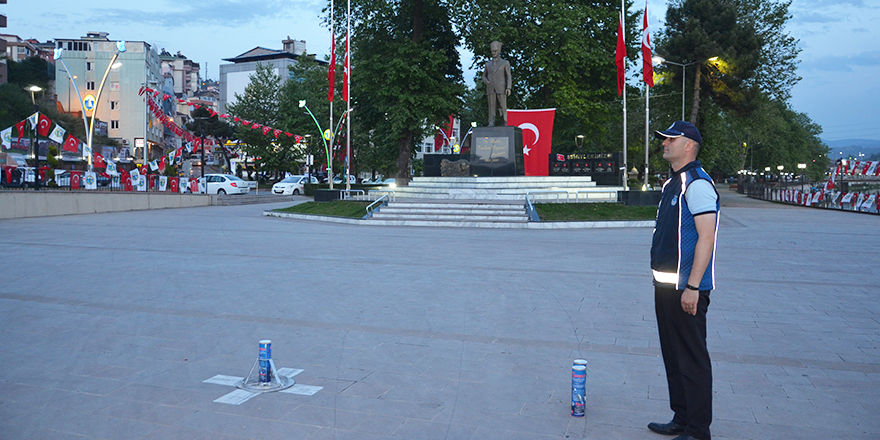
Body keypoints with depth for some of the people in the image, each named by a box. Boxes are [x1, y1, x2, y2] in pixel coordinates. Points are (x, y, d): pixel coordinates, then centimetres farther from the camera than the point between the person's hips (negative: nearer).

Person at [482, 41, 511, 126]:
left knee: (503, 107, -5)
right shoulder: (488, 64, 17)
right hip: (490, 89, 2)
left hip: (501, 89, -2)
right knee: (491, 107, -6)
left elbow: (508, 77, 3)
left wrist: (508, 88, -11)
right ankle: (491, 125, -10)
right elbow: (484, 76, 20)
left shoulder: (505, 63, 8)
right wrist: (486, 82, -4)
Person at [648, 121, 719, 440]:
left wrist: (692, 287, -23)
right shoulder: (672, 183, 16)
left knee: (692, 358, -1)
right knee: (673, 355, 17)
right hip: (666, 285, 10)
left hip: (686, 289, -10)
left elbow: (707, 237, -21)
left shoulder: (697, 184, -14)